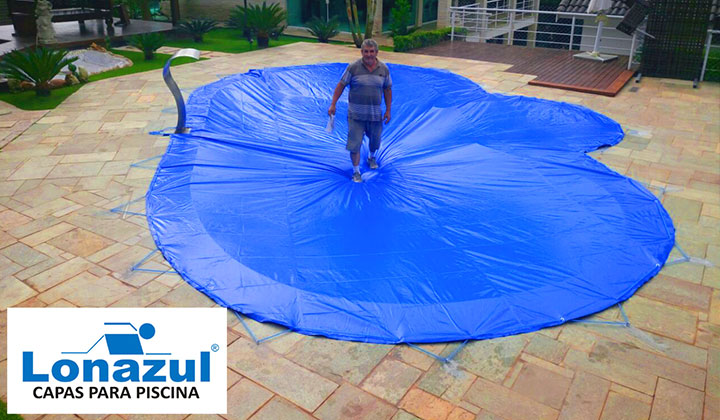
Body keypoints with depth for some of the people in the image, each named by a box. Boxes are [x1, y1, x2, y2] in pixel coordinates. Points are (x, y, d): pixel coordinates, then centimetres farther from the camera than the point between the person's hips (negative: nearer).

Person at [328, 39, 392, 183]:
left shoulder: (384, 69, 0)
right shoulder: (353, 67, -8)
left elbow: (388, 90, 9)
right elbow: (341, 85, -2)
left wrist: (388, 110, 7)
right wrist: (333, 104, -6)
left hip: (375, 114, 3)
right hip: (356, 114, -2)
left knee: (375, 140, 18)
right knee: (354, 144, -3)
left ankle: (372, 157, 50)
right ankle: (356, 171, 12)